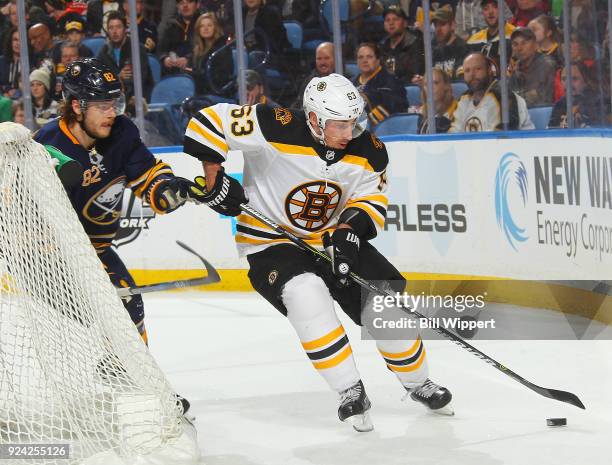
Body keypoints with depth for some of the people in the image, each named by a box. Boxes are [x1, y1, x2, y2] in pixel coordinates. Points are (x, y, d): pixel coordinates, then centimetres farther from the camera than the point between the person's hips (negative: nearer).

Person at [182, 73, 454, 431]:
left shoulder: (369, 152, -12)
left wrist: (351, 230, -24)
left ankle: (418, 382, 23)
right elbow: (209, 122, -23)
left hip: (332, 239, 4)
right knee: (306, 294, -32)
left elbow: (371, 200, -3)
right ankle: (350, 391, -18)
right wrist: (211, 179, -23)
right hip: (270, 242, -4)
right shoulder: (278, 130, -27)